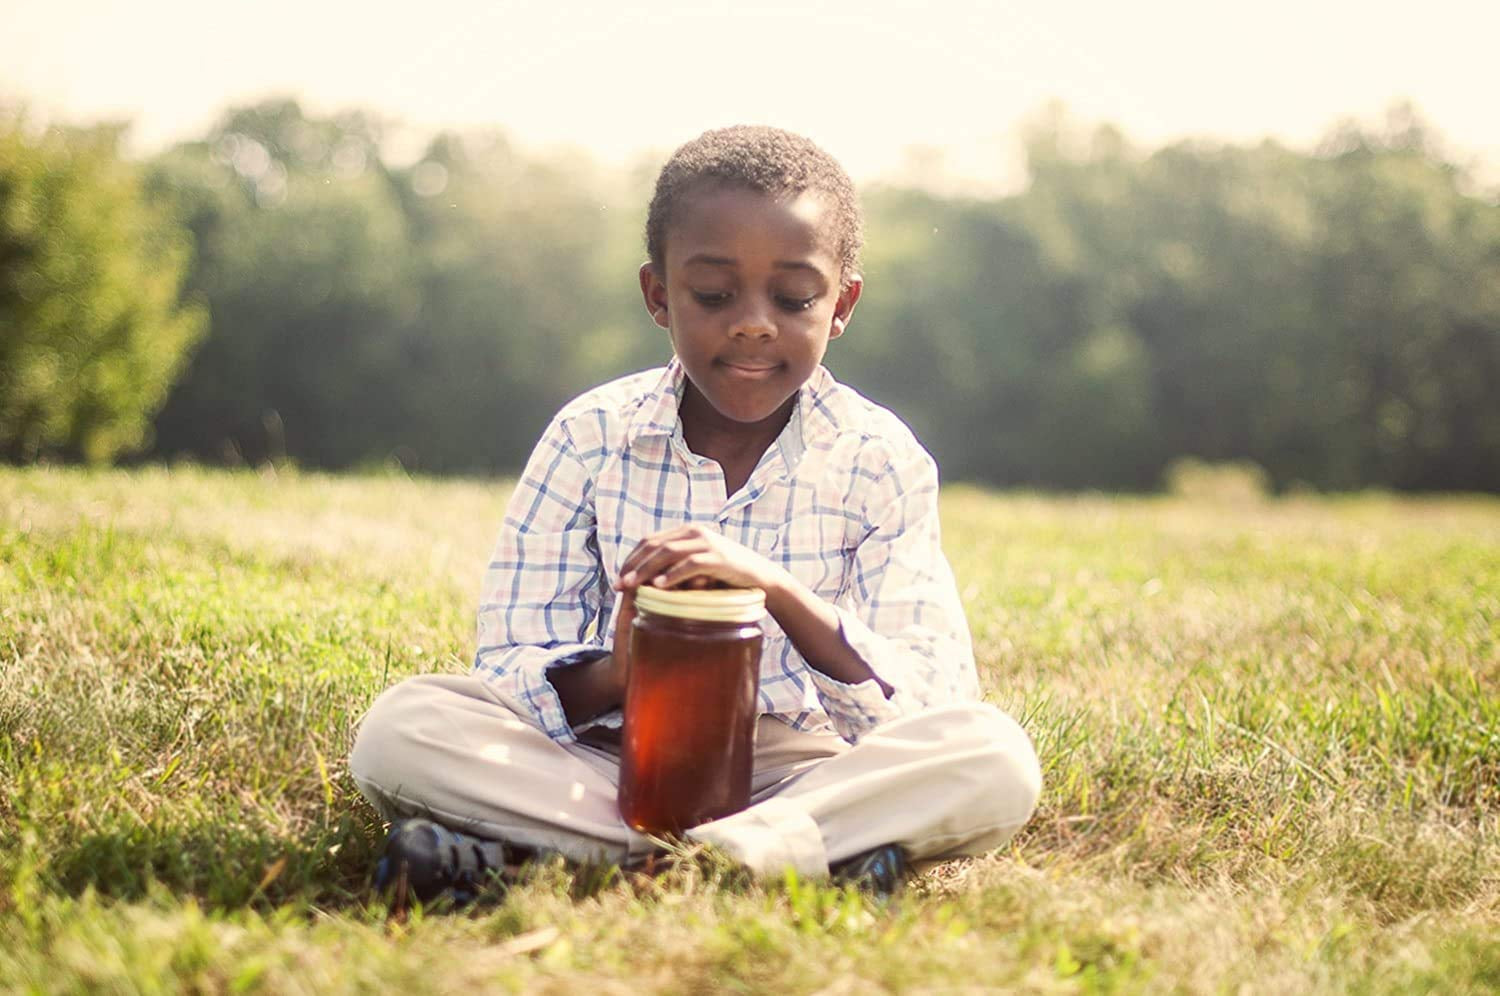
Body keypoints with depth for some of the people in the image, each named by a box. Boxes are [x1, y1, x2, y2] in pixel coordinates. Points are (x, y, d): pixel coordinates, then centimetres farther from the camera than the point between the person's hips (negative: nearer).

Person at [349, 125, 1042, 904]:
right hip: (608, 761, 1)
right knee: (400, 729, -23)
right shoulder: (589, 438, 0)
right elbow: (510, 669, -3)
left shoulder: (880, 461, -3)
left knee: (997, 758, -28)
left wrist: (780, 591, -29)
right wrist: (619, 673, -27)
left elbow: (923, 707, -12)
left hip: (800, 766, 0)